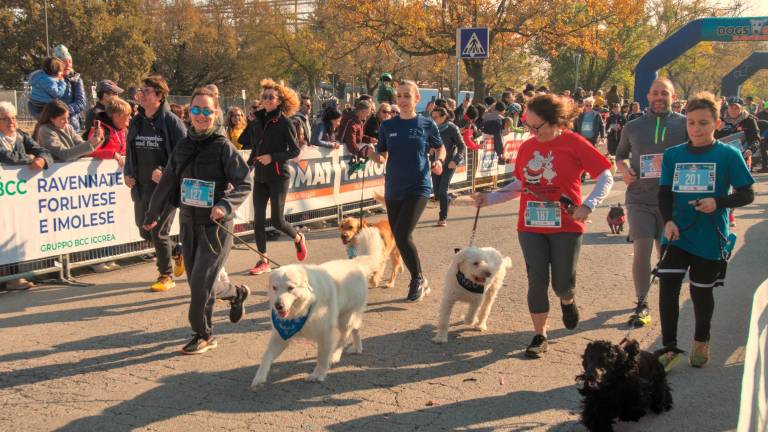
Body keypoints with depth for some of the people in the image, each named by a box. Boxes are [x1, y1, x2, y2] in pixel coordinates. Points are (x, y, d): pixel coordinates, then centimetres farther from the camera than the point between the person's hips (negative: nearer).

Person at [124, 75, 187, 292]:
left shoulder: (171, 122, -10)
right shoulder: (136, 122, 9)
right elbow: (130, 151, 19)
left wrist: (167, 174, -21)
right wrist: (128, 173, 4)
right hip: (141, 187, 7)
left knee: (159, 232, -4)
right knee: (145, 231, 13)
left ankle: (166, 275, 14)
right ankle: (177, 253, 37)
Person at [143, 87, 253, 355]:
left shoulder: (223, 146, -10)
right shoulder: (183, 146, 7)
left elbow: (245, 183, -12)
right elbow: (168, 183, 16)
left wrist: (225, 205, -28)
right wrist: (153, 215, 24)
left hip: (216, 225, -6)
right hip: (188, 222, 6)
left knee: (201, 282, -7)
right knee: (196, 281, 12)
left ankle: (203, 335, 14)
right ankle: (236, 293, 39)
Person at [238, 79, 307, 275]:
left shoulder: (284, 122, -7)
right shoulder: (257, 122, 9)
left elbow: (295, 150, -8)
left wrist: (273, 157, -17)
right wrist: (248, 167, 6)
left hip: (279, 176, -5)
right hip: (259, 176, 5)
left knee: (277, 220, -4)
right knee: (258, 219, 0)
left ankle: (298, 238, 27)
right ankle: (263, 260, 9)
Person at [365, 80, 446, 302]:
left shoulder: (427, 124, -2)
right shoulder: (388, 126, 5)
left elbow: (440, 148, 12)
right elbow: (382, 158, 8)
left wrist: (439, 161, -9)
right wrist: (371, 153, -14)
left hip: (418, 188, -4)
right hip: (393, 189, 5)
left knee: (402, 236, -18)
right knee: (401, 239, 10)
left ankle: (418, 279, 2)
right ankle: (420, 282, 29)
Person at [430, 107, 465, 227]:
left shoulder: (452, 128, -10)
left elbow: (462, 146, -8)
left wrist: (456, 160, -20)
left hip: (449, 164, -5)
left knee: (442, 190, -12)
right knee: (436, 191, 6)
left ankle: (443, 218, -2)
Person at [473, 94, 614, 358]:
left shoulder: (574, 143, -9)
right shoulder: (526, 147, 5)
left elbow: (606, 178, -7)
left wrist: (588, 206, -21)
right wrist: (488, 199, 5)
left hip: (566, 226, -3)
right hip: (531, 226, 3)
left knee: (563, 284, 3)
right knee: (537, 281, 0)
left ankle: (567, 301, 40)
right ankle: (539, 336, 15)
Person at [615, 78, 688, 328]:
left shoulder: (684, 124, 1)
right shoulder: (633, 127, 8)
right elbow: (620, 155, 21)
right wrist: (624, 169, -1)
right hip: (640, 198, 0)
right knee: (641, 251, -8)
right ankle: (642, 305, 7)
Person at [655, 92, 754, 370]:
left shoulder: (728, 155, -6)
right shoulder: (673, 155, 3)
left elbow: (747, 195, -4)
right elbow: (665, 193, 5)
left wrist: (718, 203, -21)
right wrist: (668, 220, -12)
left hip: (711, 238, -2)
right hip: (677, 235, 2)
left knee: (701, 292, 10)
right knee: (667, 286, -8)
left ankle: (701, 342, 36)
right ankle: (670, 348, 4)